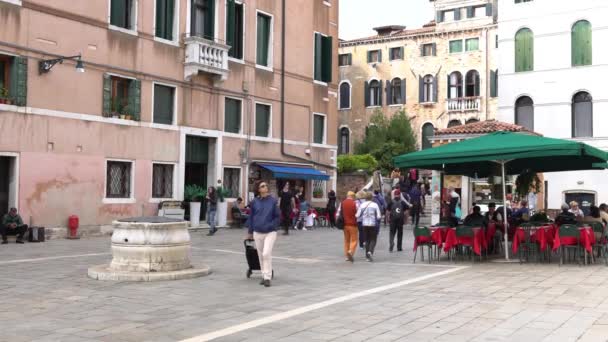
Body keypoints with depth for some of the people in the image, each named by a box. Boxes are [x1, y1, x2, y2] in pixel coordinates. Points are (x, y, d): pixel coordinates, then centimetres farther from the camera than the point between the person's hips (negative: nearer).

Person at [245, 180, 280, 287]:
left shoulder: (273, 201, -4)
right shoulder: (255, 202, 2)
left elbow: (278, 216, 2)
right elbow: (251, 217, 11)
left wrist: (271, 225, -11)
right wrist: (250, 232, 13)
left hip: (270, 232, -3)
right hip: (257, 233, 3)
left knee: (266, 254, -15)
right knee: (261, 256, 10)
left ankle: (267, 278, -7)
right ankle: (264, 276, 23)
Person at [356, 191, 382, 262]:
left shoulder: (362, 205, 0)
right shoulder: (375, 205, -5)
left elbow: (357, 215, -1)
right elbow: (379, 216, -6)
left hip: (364, 224, 2)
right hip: (372, 224, -2)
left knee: (367, 240, 14)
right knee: (373, 240, 4)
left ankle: (367, 255, 12)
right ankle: (370, 252, -19)